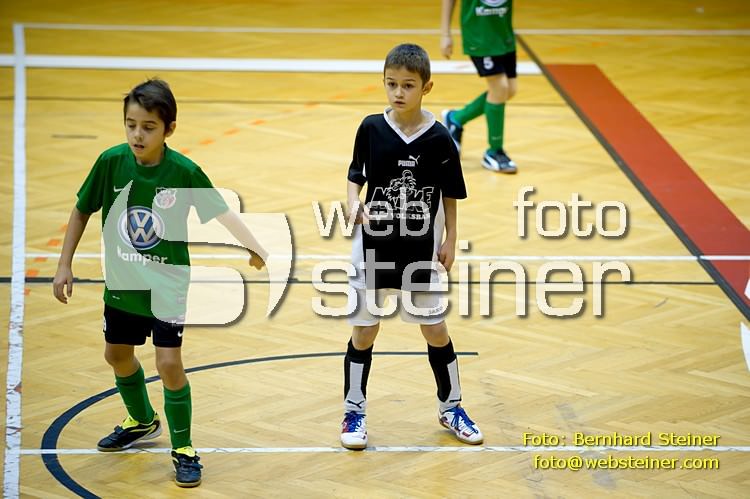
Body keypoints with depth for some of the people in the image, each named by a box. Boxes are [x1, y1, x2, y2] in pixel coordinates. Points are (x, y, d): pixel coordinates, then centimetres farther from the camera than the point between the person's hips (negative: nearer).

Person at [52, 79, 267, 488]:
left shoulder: (185, 172, -22)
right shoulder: (112, 162, -16)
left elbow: (220, 210, -6)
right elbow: (82, 211, -2)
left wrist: (252, 245, -15)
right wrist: (64, 265, -2)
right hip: (121, 282, 4)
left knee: (169, 364, -10)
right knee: (117, 354, 20)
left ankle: (182, 449, 8)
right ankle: (142, 422, 47)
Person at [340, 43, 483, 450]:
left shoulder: (438, 138, -9)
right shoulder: (372, 129, -6)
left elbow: (450, 195, 0)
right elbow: (355, 177, 2)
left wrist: (450, 241, 1)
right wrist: (354, 207, -17)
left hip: (420, 249, 0)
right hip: (374, 247, 0)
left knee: (435, 329, 10)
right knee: (363, 330, 6)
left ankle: (451, 407, 28)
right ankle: (353, 413, 19)